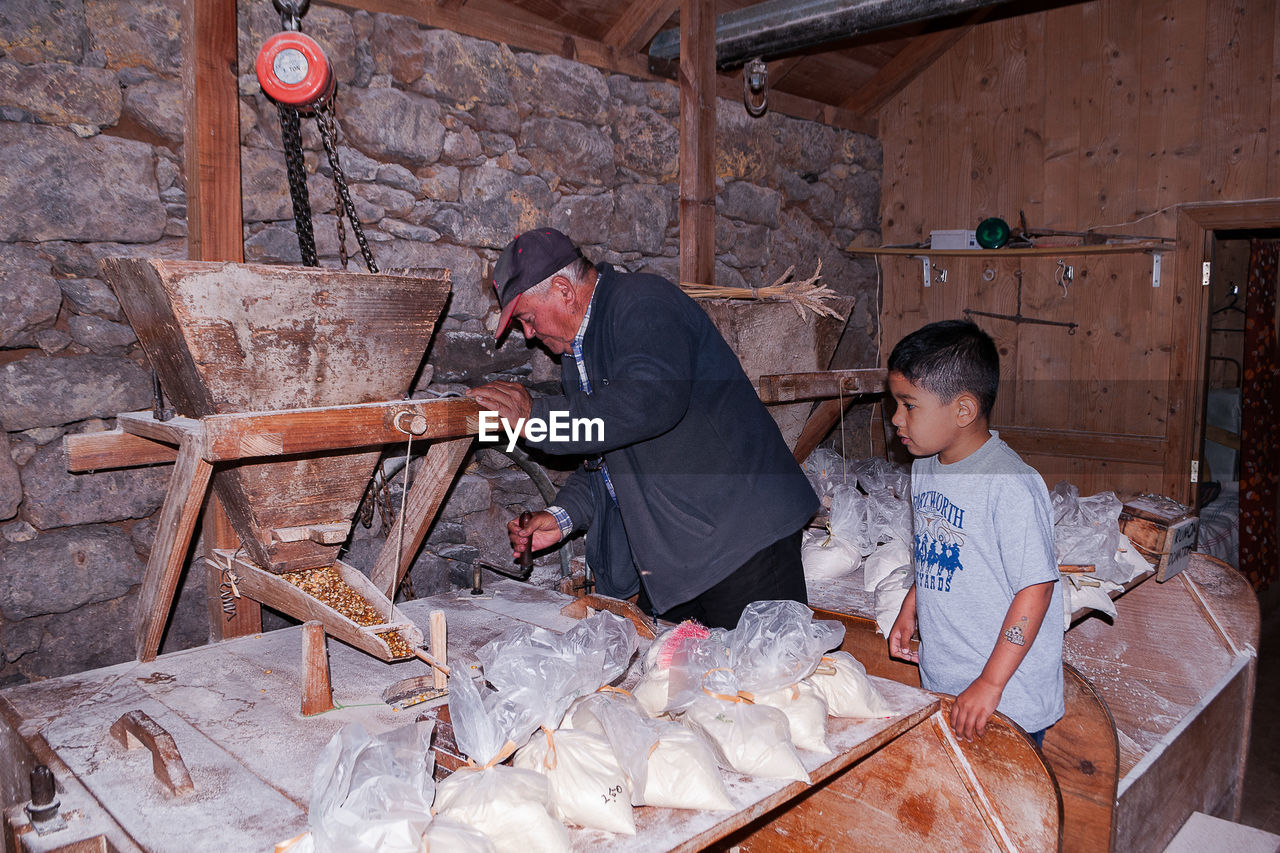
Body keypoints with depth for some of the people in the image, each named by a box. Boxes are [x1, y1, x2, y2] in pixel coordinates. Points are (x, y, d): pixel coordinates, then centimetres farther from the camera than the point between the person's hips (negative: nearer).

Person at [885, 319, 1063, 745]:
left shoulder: (1012, 486, -23)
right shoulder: (925, 469, 2)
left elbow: (1036, 588, -22)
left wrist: (990, 683, -21)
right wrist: (909, 610, 11)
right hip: (937, 680, 7)